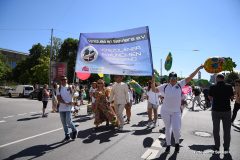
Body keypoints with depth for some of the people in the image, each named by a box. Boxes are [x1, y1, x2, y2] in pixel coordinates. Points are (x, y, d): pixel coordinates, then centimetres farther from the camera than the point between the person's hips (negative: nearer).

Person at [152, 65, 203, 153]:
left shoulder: (180, 84, -3)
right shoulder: (165, 86, -4)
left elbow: (190, 77, -3)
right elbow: (154, 90, 2)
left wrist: (198, 68, -3)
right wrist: (153, 82, -15)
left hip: (176, 111, 0)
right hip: (165, 111, 0)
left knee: (176, 129, -4)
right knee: (167, 129, 13)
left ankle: (177, 143, 28)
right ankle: (168, 145, 32)